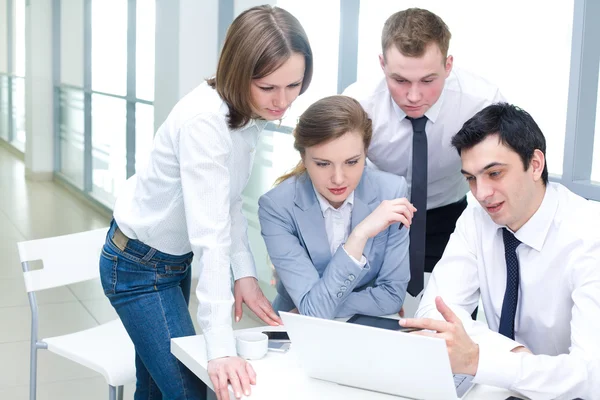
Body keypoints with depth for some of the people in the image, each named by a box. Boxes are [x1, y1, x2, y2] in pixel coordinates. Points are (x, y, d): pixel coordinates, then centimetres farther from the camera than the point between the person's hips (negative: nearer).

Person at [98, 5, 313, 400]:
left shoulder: (249, 113, -6)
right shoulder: (204, 120, -32)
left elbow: (230, 201, 0)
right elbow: (209, 234, -37)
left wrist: (245, 271, -13)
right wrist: (221, 347, -40)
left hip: (174, 259, 8)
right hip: (139, 268, -8)